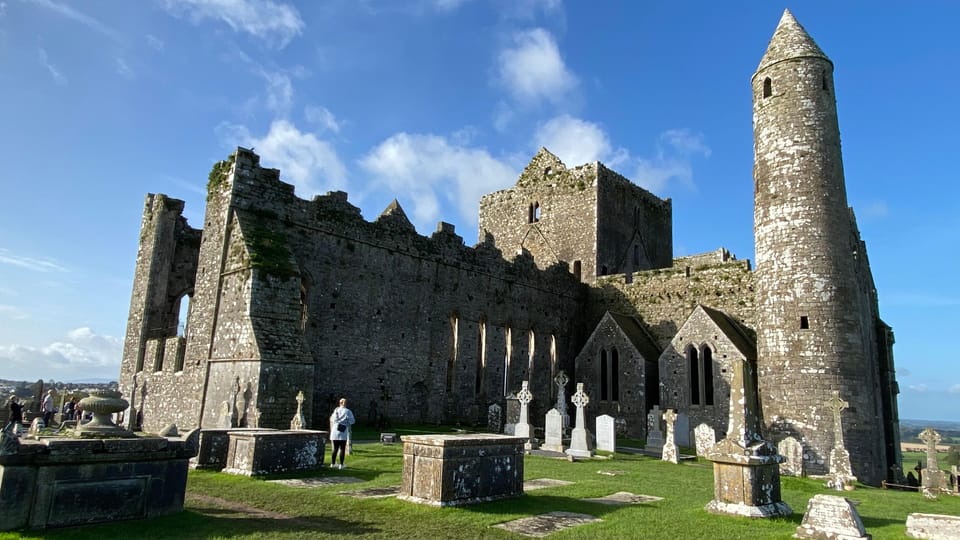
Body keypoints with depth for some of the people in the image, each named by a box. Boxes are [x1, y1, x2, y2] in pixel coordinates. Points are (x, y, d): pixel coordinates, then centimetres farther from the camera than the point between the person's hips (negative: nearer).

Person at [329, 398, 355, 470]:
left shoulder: (336, 410, 3)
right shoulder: (348, 411, -4)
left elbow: (332, 420, 5)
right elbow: (352, 421, -7)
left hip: (335, 431, 3)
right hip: (343, 433, -3)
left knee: (335, 448, 13)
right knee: (342, 449, 4)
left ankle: (333, 463, 19)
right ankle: (341, 464, 4)